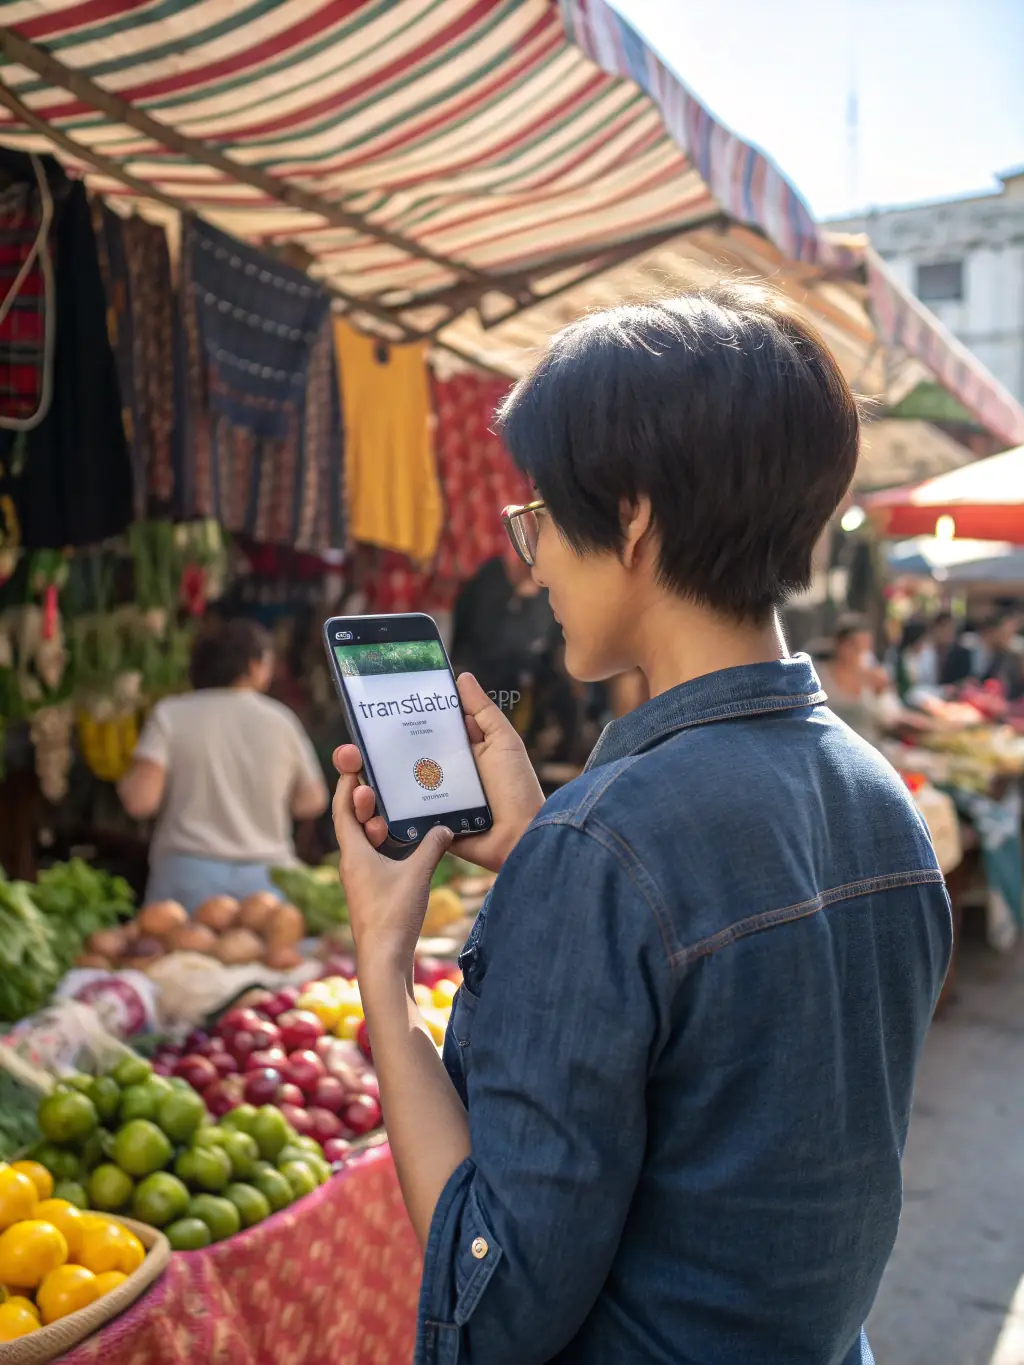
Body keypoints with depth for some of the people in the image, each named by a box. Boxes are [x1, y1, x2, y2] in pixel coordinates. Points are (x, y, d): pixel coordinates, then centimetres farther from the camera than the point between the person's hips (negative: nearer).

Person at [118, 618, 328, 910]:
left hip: (188, 875, -1)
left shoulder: (171, 715, -1)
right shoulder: (280, 720, 2)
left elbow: (140, 800, -9)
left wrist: (125, 781, 12)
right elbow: (312, 802, 10)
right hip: (264, 878, 1)